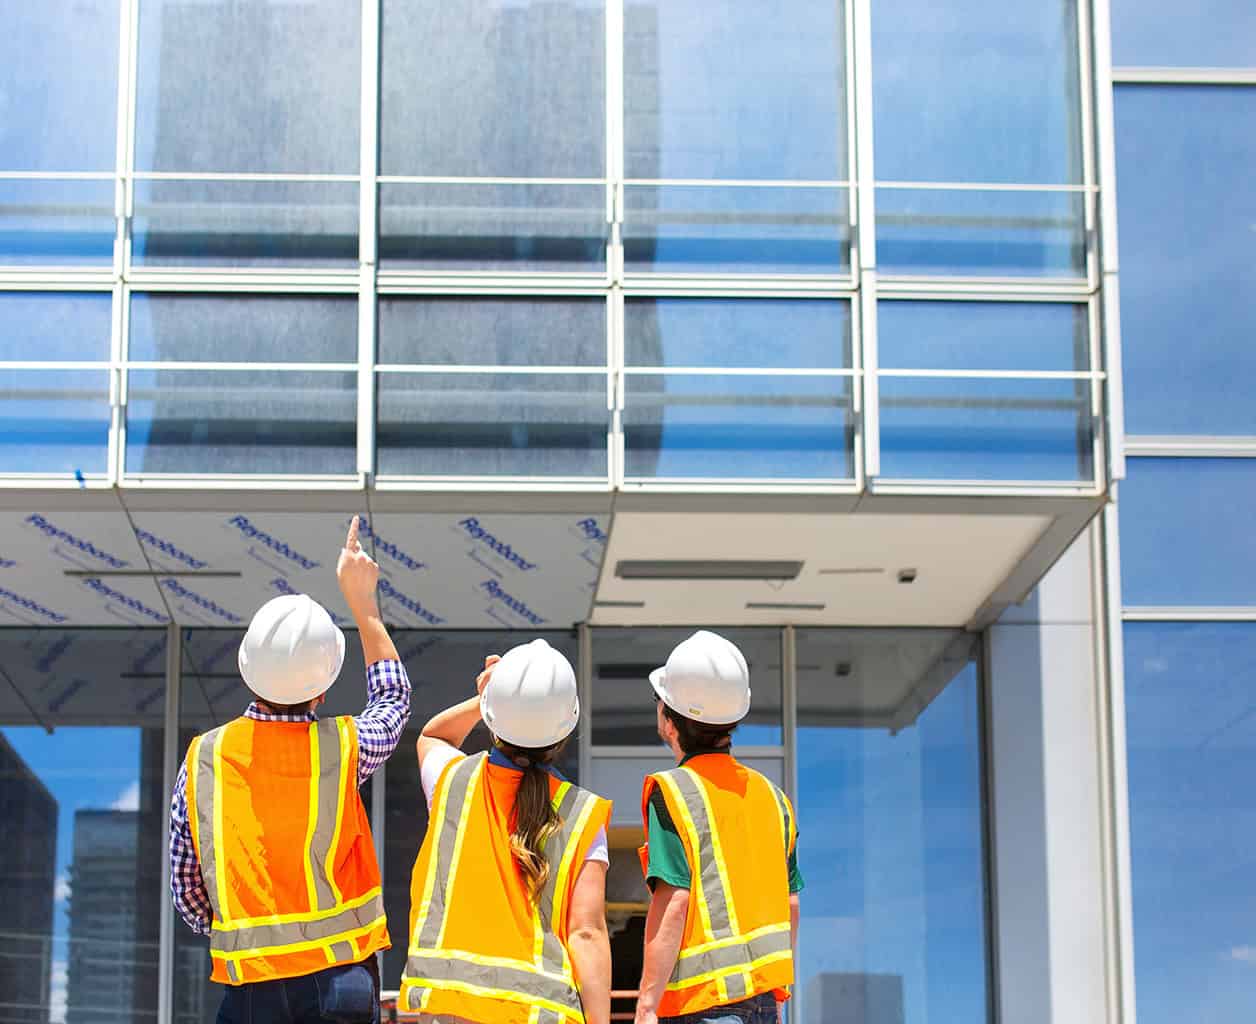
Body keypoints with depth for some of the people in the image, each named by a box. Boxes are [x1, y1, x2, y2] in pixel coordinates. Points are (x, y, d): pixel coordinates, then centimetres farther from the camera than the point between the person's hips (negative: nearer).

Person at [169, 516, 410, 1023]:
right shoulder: (343, 746, -6)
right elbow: (393, 698, 19)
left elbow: (186, 889, 6)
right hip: (340, 977, -1)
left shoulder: (202, 758, -2)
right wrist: (362, 599, 23)